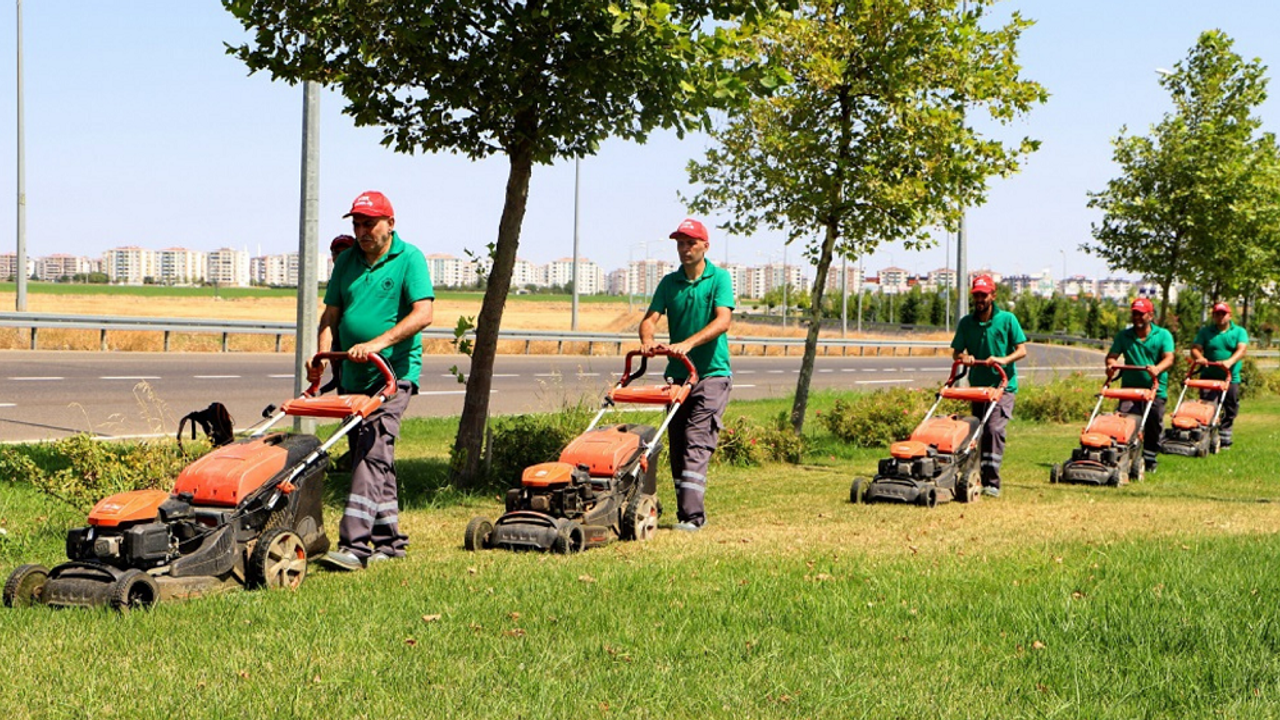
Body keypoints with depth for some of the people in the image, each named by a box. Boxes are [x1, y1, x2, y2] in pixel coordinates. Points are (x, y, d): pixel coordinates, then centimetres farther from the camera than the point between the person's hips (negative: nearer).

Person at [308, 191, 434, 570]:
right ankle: (388, 539, 20)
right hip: (352, 376, 6)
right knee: (376, 458, 11)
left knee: (372, 452, -16)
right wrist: (322, 355, -5)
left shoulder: (409, 259, -4)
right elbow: (331, 314, 13)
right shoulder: (347, 260, 13)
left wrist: (378, 343, -24)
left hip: (394, 372, -6)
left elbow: (423, 314, -14)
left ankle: (355, 543, -20)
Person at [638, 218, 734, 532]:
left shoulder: (719, 279, -3)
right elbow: (650, 318, -1)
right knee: (677, 446, 6)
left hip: (712, 374, -5)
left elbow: (723, 320, -17)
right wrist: (647, 339, -25)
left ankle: (691, 515, -18)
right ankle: (687, 512, 15)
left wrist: (688, 343, -31)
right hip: (677, 374, 5)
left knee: (697, 444, -14)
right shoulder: (669, 283, 9)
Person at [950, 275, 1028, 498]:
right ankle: (979, 478, 18)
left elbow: (1021, 350, -4)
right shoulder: (966, 323, 7)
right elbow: (956, 352, 5)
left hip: (1003, 385, -4)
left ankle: (992, 482, -19)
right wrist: (963, 357, -18)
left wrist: (1004, 359, -23)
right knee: (978, 432, 7)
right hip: (977, 386, 4)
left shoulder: (1007, 319, -2)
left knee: (994, 429, -18)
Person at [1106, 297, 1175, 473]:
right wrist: (1111, 364, -23)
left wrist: (1157, 369, -32)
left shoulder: (1163, 335, 3)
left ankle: (1149, 460, 19)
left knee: (1154, 428, 6)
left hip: (1155, 390, -1)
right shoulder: (1124, 336, 9)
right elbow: (1112, 356, 2)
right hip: (1130, 388, 1)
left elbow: (1168, 358, -11)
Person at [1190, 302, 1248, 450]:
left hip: (1231, 378, 1)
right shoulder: (1205, 332, 10)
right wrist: (1199, 358, -24)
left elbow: (1242, 349, -9)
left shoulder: (1240, 332, 7)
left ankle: (1224, 439, 16)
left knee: (1230, 411, 6)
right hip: (1209, 378, -1)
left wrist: (1230, 361, -28)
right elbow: (1195, 348, 0)